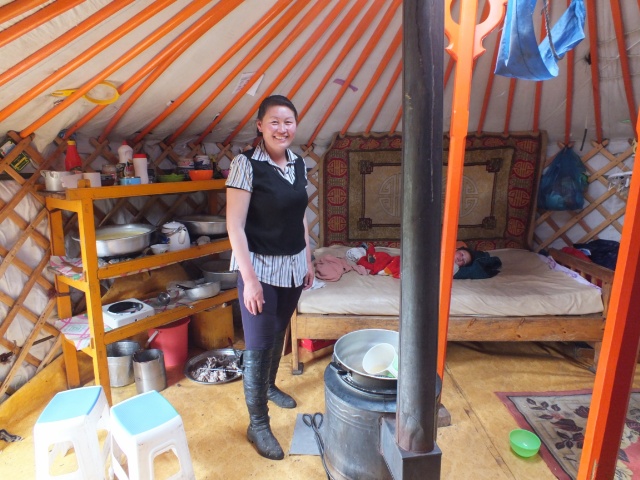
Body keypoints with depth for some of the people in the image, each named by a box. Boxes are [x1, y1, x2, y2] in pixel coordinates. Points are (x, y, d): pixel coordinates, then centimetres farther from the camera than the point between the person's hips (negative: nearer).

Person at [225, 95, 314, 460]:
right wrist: (249, 278, -19)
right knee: (258, 345, 3)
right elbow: (235, 225, -17)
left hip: (293, 265, 6)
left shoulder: (299, 163, 5)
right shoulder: (246, 164, -14)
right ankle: (258, 424, 20)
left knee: (279, 333, 22)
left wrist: (308, 261, 13)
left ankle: (269, 386, 47)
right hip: (260, 267, -6)